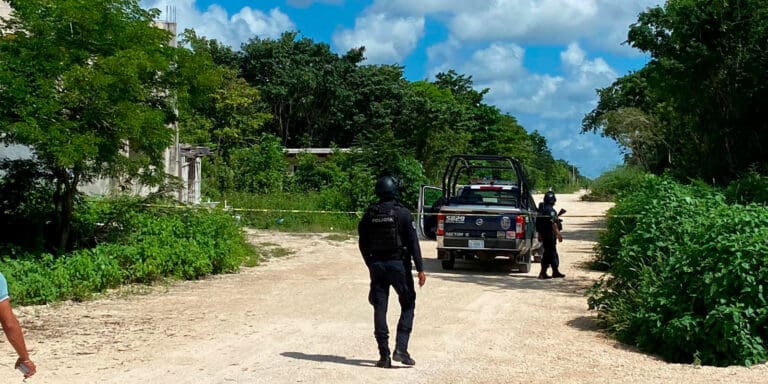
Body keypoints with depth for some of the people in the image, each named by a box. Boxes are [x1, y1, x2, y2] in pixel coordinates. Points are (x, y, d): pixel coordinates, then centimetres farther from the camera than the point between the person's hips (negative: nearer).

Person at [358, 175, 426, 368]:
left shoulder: (369, 215, 2)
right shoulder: (403, 214, -8)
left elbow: (363, 244, 8)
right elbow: (413, 242, -10)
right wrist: (420, 269, -8)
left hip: (377, 266, 3)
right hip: (399, 265, -3)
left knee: (380, 309, 6)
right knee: (408, 306, 9)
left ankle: (384, 355, 5)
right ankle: (401, 349, -3)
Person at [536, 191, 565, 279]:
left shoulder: (541, 209, 12)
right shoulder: (550, 210, -16)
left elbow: (539, 224, 17)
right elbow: (553, 223, -21)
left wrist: (539, 235, 23)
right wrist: (558, 234, -20)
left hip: (543, 234, 9)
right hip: (550, 235, -9)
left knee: (553, 253, 16)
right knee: (548, 253, -4)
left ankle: (556, 272, 20)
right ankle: (543, 273, -4)